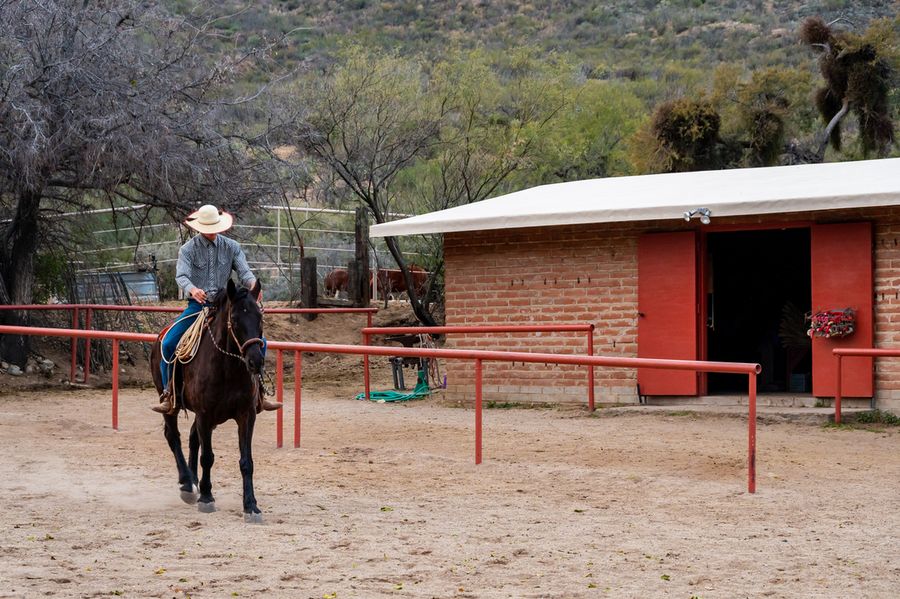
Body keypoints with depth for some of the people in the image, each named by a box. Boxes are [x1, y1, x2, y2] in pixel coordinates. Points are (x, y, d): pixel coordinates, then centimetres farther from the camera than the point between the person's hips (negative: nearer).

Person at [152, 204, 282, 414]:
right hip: (197, 305, -2)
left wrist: (253, 285, -31)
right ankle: (168, 394, -8)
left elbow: (244, 272, -6)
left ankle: (258, 391, 3)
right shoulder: (188, 249, -2)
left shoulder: (231, 247, 4)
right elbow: (181, 276, -16)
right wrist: (192, 289, -40)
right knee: (168, 343, -19)